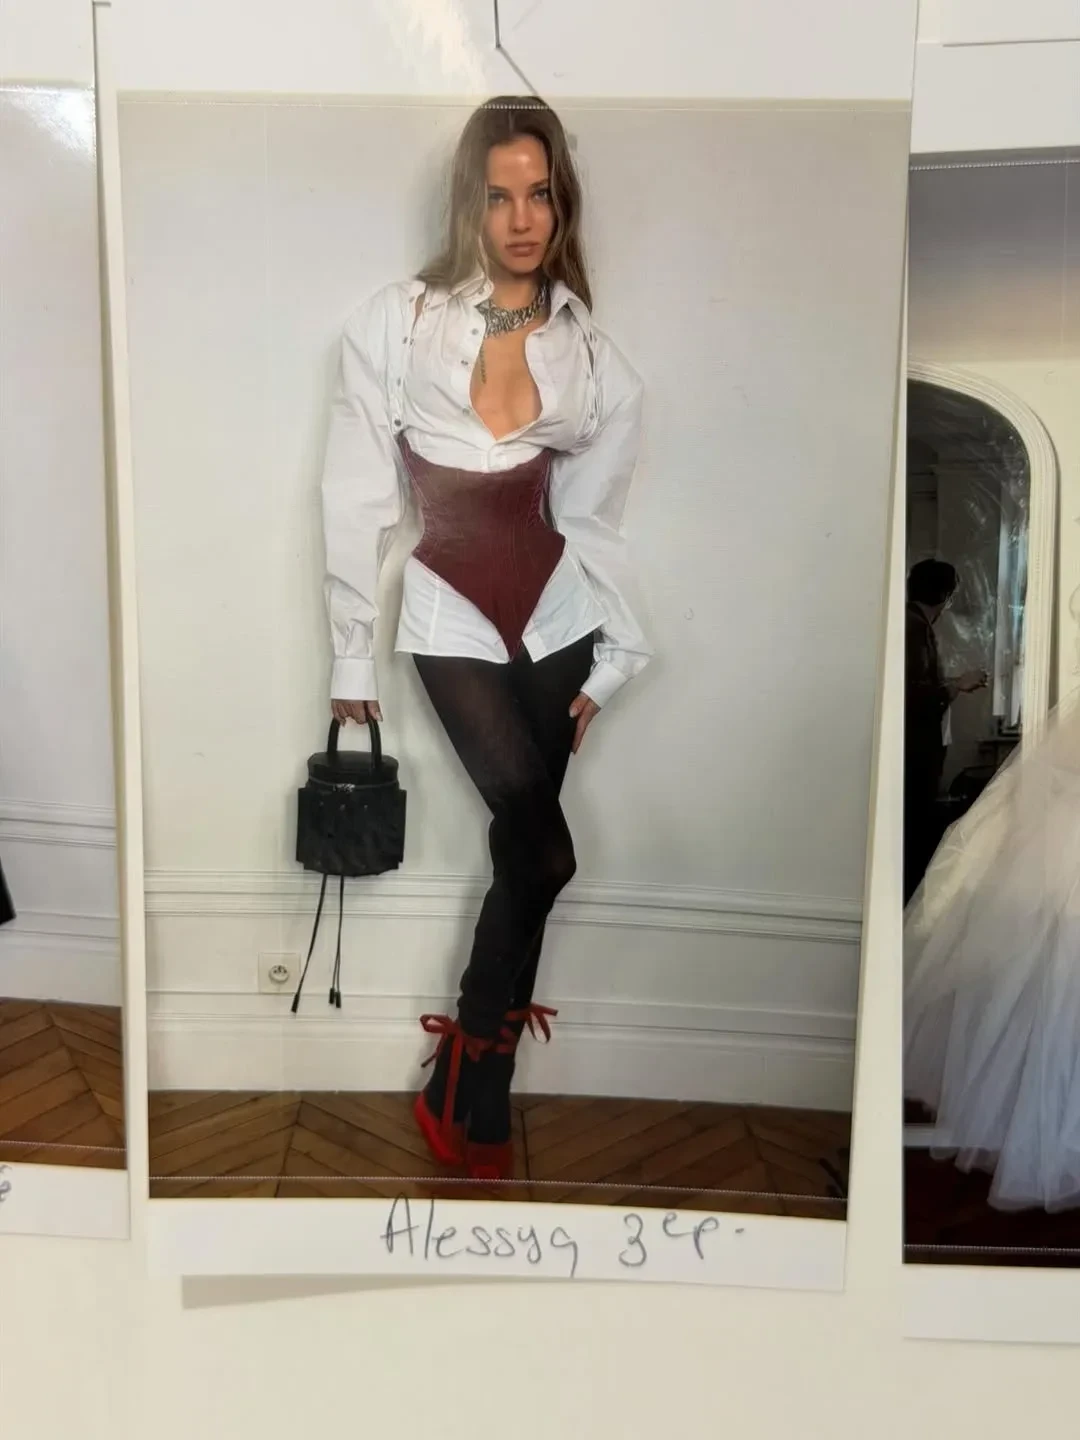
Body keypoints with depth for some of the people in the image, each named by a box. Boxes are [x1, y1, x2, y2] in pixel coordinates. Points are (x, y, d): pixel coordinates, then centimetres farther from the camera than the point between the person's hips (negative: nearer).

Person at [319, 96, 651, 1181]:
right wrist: (351, 658, -5)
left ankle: (472, 1102, 23)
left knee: (518, 849, 6)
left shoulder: (589, 350, 3)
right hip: (453, 620, -3)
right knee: (543, 854, -14)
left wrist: (613, 661, 1)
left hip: (559, 618, 3)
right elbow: (357, 501, -6)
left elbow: (595, 520, 4)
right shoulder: (394, 325, -6)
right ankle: (471, 1097, 9)